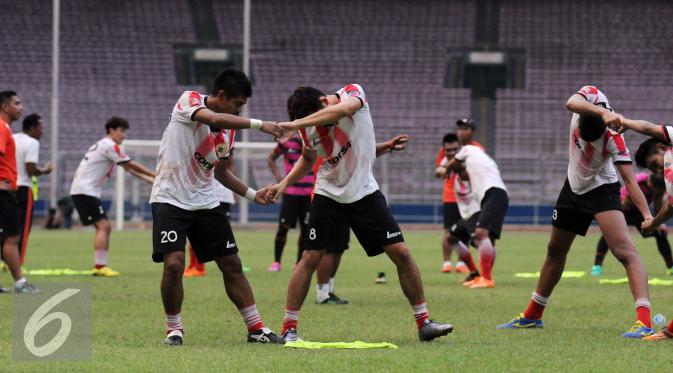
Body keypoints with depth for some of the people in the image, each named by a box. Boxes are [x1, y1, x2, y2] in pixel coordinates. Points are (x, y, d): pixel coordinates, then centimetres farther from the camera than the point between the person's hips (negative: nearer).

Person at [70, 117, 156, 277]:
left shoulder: (106, 146, 20)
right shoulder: (109, 146, -12)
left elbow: (128, 167, 21)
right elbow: (131, 165, -11)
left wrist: (149, 179, 15)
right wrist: (155, 175, -4)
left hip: (83, 191, 10)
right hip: (85, 190, -10)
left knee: (105, 227, 10)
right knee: (103, 226, -15)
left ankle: (100, 266, 9)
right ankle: (99, 266, -20)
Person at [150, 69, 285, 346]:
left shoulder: (227, 130, 8)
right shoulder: (189, 100, -11)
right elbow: (214, 119, -33)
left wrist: (252, 194, 9)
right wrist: (259, 125, -37)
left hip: (206, 203, 6)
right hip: (170, 199, -6)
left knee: (232, 265, 5)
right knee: (174, 263, -19)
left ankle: (256, 328, 13)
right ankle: (174, 329, -1)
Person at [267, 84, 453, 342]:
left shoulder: (353, 93, -16)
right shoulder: (308, 127, -7)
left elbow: (342, 109, -41)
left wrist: (297, 123, -45)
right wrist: (285, 183, -3)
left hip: (364, 191, -1)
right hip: (328, 194, 1)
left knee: (401, 253, -5)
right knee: (310, 258, -10)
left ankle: (423, 322, 5)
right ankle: (288, 328, -3)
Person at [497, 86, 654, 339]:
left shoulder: (613, 139, -31)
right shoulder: (591, 96, -21)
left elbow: (629, 178, -33)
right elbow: (571, 103, -44)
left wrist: (646, 213, -46)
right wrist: (603, 112, -58)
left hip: (602, 190, -6)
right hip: (574, 187, 6)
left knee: (624, 250, -23)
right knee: (555, 251, 18)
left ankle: (644, 320, -31)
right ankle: (533, 315, 33)